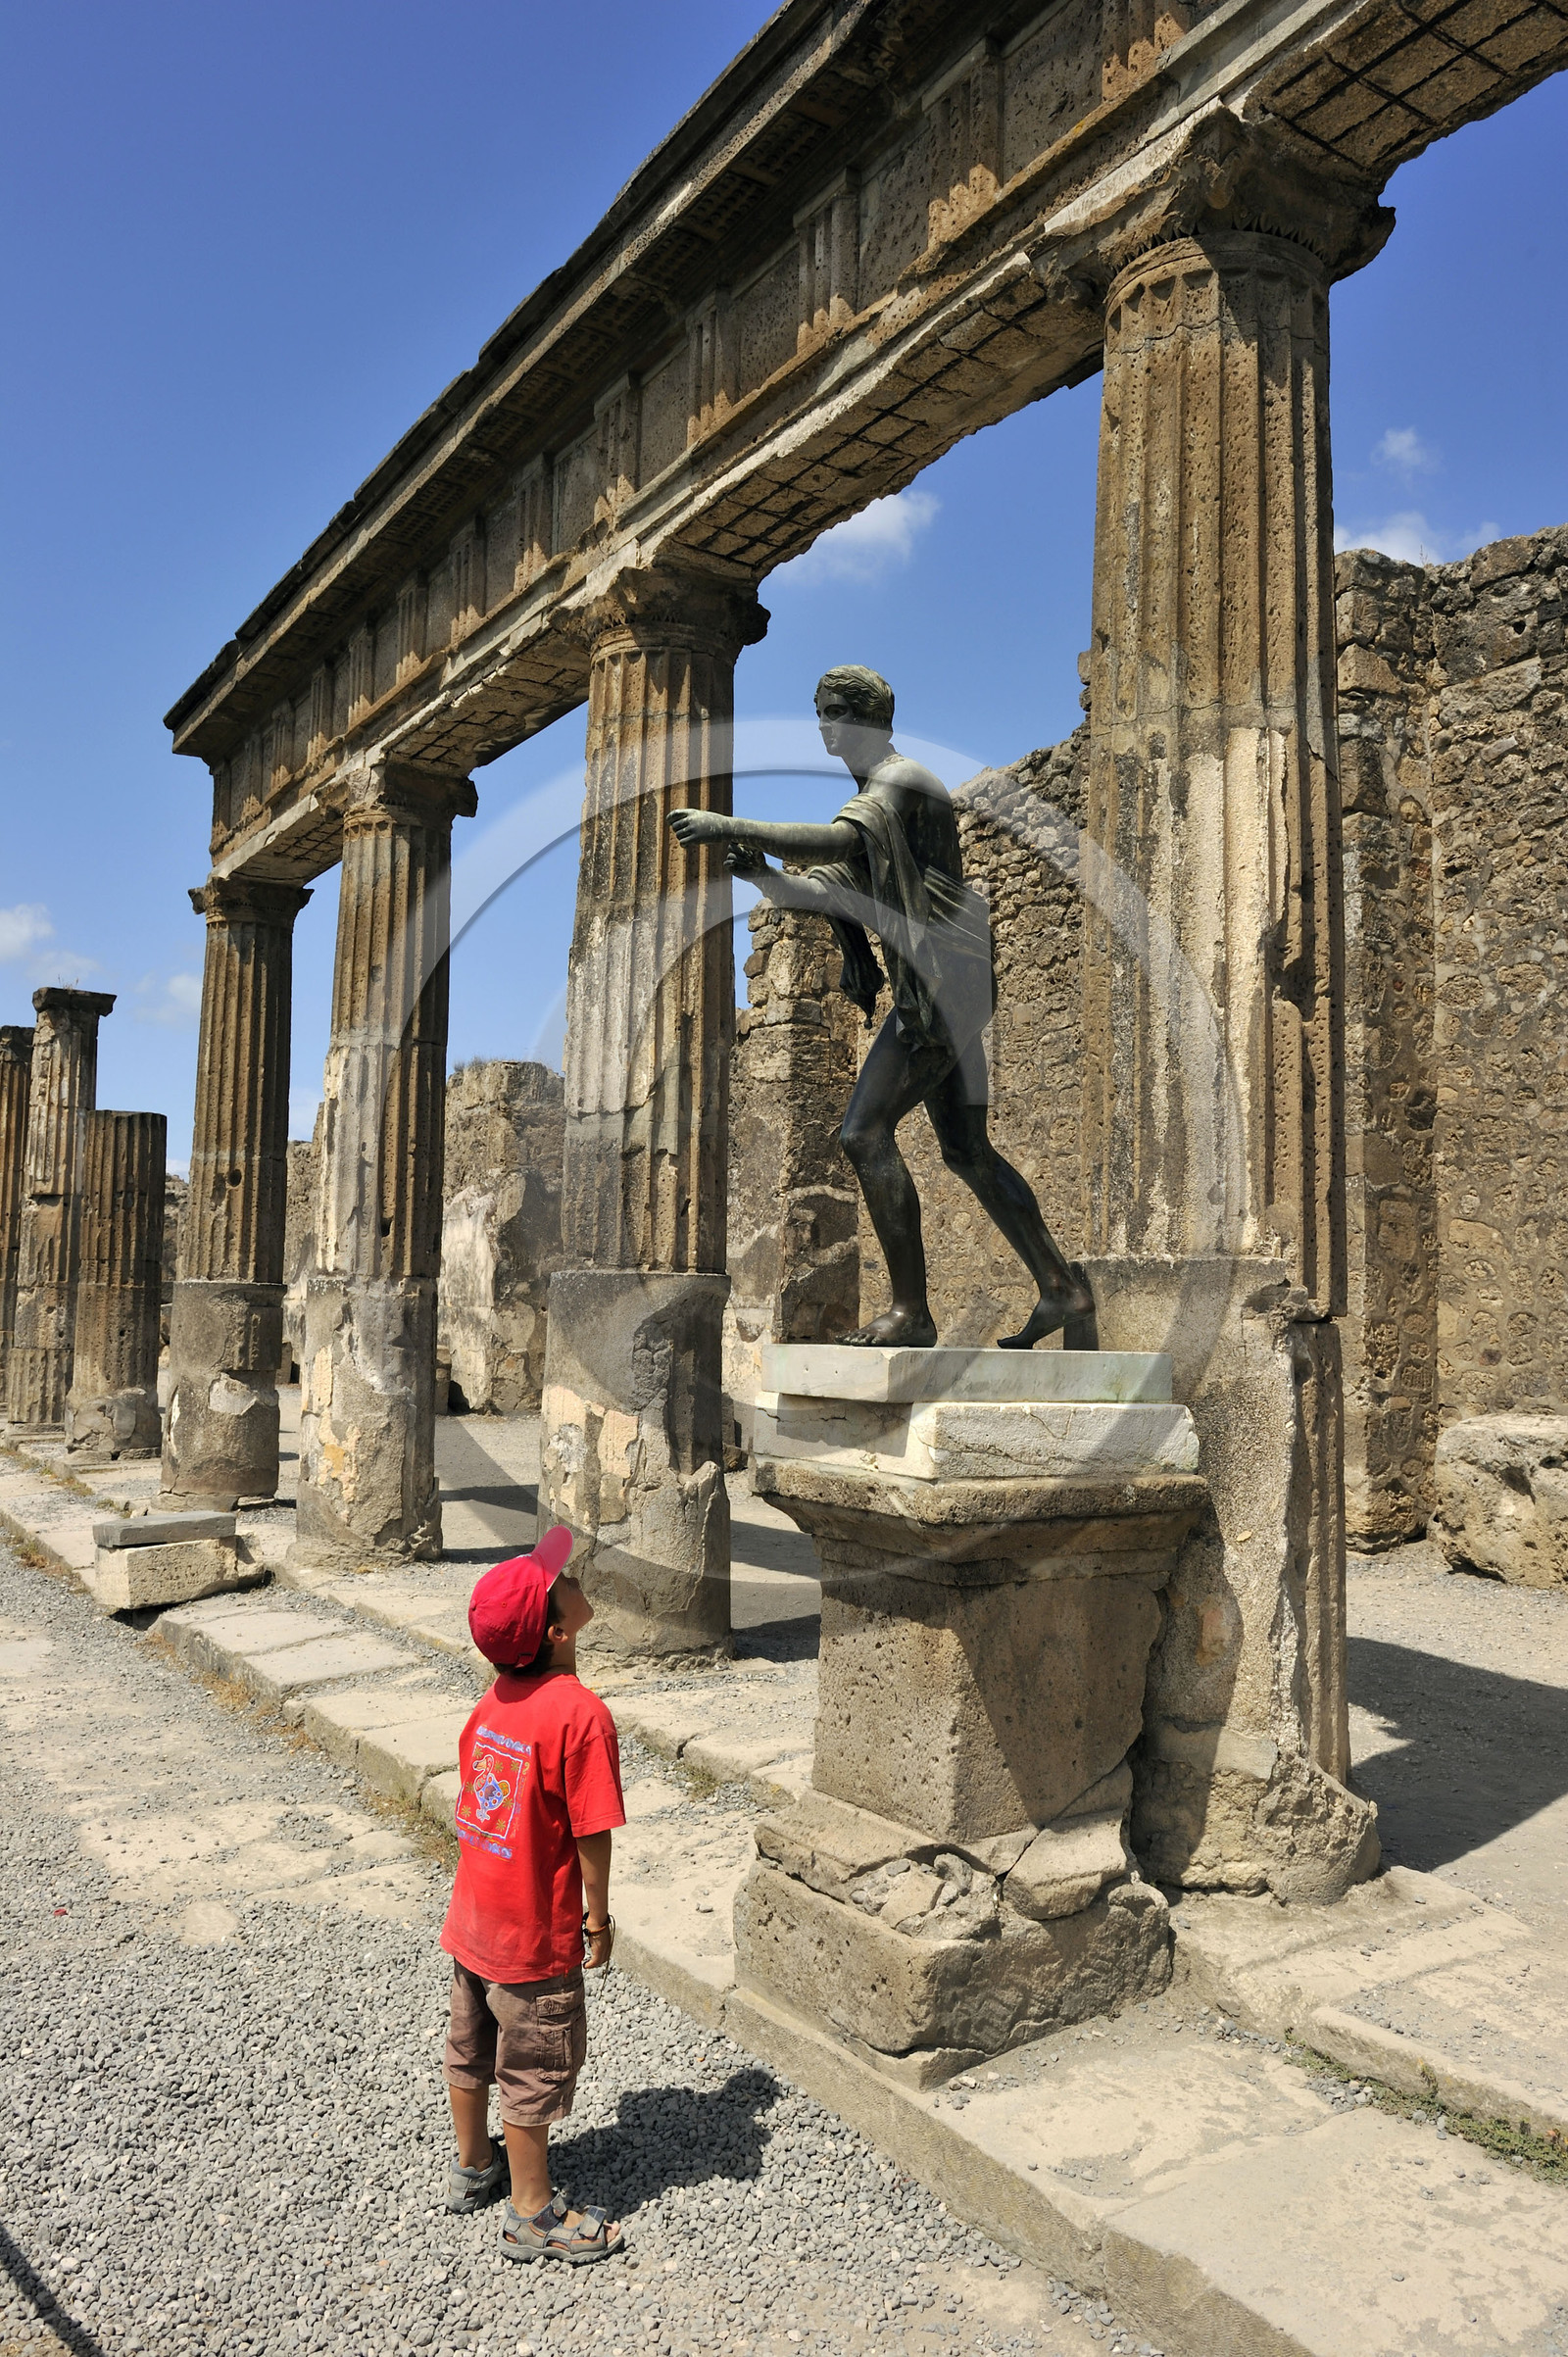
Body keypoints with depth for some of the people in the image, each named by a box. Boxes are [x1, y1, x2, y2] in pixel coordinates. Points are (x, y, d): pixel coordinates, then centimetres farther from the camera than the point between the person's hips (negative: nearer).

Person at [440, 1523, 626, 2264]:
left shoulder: (497, 1695, -5)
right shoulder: (581, 1713, -27)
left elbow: (476, 1795, 6)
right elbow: (590, 1833, -22)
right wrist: (598, 1917, -8)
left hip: (473, 1916, 7)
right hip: (535, 1933, -7)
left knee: (471, 2047, 24)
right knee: (534, 2068, 11)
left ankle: (473, 2166, 44)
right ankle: (532, 2215, 27)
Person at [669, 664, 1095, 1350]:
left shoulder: (902, 781, -7)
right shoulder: (871, 798, 23)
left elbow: (835, 842, -28)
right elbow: (818, 889, 14)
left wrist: (732, 826, -27)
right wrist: (759, 873, -5)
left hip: (941, 980, -11)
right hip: (939, 990, 11)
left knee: (866, 1133, -14)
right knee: (967, 1152, 13)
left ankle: (910, 1308, -11)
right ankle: (1063, 1289, 19)